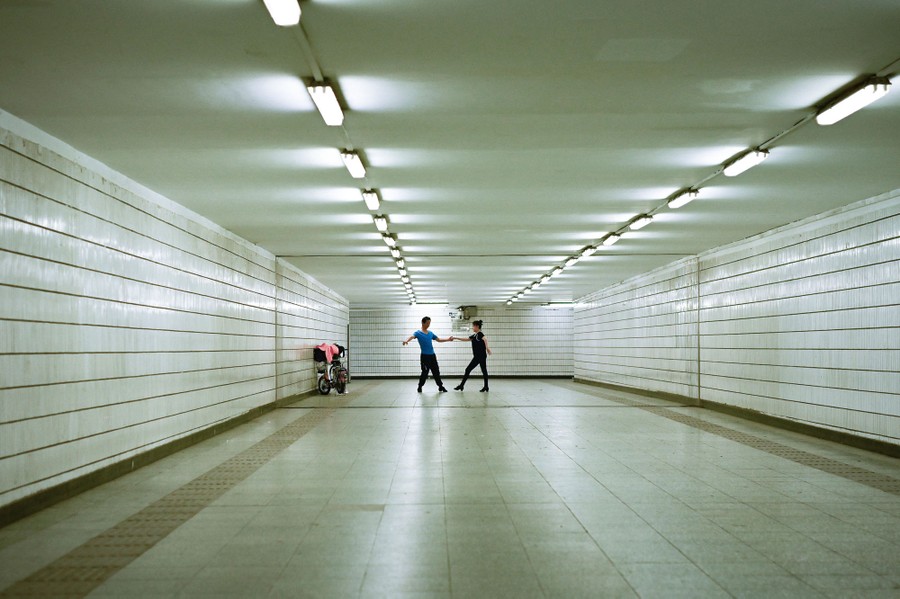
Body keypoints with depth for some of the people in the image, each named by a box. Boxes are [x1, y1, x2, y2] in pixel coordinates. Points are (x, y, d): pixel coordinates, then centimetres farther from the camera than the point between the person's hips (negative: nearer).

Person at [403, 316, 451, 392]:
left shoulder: (430, 333, 12)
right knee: (425, 372, -2)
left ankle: (440, 386, 18)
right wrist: (406, 341, -49)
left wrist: (448, 339, 12)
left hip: (432, 355, 5)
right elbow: (412, 336, -27)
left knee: (436, 372, 9)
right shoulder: (418, 333, -7)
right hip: (425, 356, -5)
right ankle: (420, 387, 16)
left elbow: (439, 340, 23)